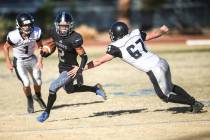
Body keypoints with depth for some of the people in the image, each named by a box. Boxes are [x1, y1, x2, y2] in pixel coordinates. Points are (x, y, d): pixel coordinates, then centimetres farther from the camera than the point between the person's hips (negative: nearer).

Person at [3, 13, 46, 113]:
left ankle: (38, 97, 40)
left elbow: (40, 46, -3)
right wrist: (8, 62, -11)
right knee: (26, 83, -13)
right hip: (19, 61, -3)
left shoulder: (36, 32, -22)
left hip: (32, 59, 3)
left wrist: (40, 59, -11)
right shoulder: (14, 36, -31)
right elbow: (6, 47, -11)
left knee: (38, 82, 6)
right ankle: (30, 101, 16)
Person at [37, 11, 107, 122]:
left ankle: (47, 112, 4)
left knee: (53, 87, -14)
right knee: (69, 90, 26)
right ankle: (95, 89, 40)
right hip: (62, 68, 9)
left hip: (71, 70, -9)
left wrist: (79, 71, -35)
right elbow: (52, 43, 14)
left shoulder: (74, 39, -27)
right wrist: (45, 52, -3)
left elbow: (84, 57, -24)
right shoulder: (55, 32, -8)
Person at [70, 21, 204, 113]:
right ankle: (194, 101, 27)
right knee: (170, 87, 32)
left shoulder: (117, 47, -6)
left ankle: (194, 103, 6)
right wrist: (163, 30, 42)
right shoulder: (136, 33, 8)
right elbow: (155, 34, 20)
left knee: (165, 96, 14)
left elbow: (98, 61, -4)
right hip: (162, 62, 7)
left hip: (155, 70, -7)